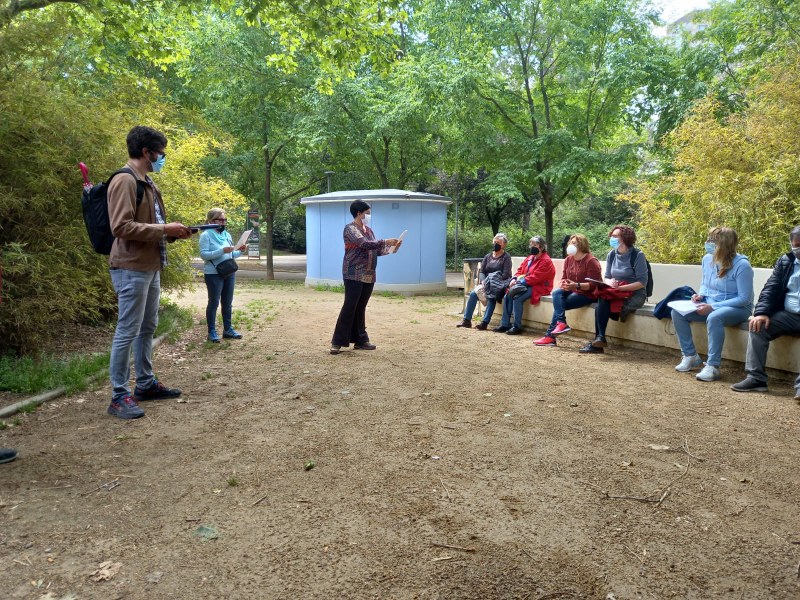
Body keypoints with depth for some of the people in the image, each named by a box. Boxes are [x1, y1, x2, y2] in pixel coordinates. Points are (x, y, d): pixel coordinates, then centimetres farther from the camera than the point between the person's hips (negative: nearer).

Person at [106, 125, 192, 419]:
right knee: (127, 332, -5)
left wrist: (172, 232, 8)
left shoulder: (147, 183, 16)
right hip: (132, 269, -10)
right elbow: (122, 227, -22)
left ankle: (146, 383, 26)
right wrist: (164, 229, -19)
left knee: (147, 328, 15)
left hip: (151, 267, 10)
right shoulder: (125, 180, -13)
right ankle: (119, 395, 3)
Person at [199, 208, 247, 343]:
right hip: (213, 274, -6)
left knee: (228, 302, 11)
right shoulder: (206, 235, -8)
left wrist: (240, 251, -2)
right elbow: (203, 254, -17)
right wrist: (222, 251, -24)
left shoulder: (227, 235, 12)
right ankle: (212, 331, 8)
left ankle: (228, 329, 21)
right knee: (214, 302, 0)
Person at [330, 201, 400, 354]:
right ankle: (337, 342, -2)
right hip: (354, 275, -7)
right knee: (349, 307, -8)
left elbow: (376, 251, 18)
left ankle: (360, 340, 16)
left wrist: (390, 247, 4)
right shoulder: (350, 228, -7)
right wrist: (385, 242, -17)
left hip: (369, 275, 7)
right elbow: (364, 244, -21)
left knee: (360, 308, 11)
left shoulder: (368, 230, 17)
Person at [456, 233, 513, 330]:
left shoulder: (506, 257, 0)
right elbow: (482, 272, 10)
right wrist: (484, 281, -11)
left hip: (500, 285, -5)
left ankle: (485, 322, -37)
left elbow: (505, 274, -10)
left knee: (492, 295, -35)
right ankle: (467, 320, -17)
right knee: (473, 293, -20)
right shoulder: (488, 256, 17)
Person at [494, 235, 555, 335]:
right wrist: (514, 279, -6)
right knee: (507, 296, -10)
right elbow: (520, 270, 15)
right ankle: (505, 324, -5)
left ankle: (517, 327, -20)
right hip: (526, 285, 9)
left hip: (538, 287, -9)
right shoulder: (529, 258, 15)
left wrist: (520, 282, -21)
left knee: (517, 298, -28)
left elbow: (535, 278, -20)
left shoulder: (545, 261, -12)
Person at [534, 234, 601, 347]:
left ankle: (550, 335, -17)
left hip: (587, 294, -7)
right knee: (556, 293, -20)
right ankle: (561, 323, -26)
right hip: (572, 291, 7)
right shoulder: (568, 259, 7)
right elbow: (564, 278, 13)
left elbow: (593, 285, -20)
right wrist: (563, 283, -12)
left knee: (559, 304, -22)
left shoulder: (591, 261, -14)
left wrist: (576, 285, -32)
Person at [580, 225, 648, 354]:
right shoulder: (612, 254, 6)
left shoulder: (637, 255, -12)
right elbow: (606, 277, 11)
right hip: (614, 292, 5)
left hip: (635, 294, -5)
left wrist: (620, 287, -24)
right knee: (601, 303, -28)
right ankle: (599, 339, -28)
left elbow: (642, 282, -14)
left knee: (602, 305, -28)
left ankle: (599, 339, -24)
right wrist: (609, 282, -14)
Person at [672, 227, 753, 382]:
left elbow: (744, 299, -21)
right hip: (710, 305, 7)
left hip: (738, 308, -7)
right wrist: (701, 295, -6)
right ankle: (690, 356, -4)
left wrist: (713, 307, -26)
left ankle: (712, 366, -30)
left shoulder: (741, 265, -20)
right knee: (677, 312, -13)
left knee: (714, 318, -39)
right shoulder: (707, 259, 0)